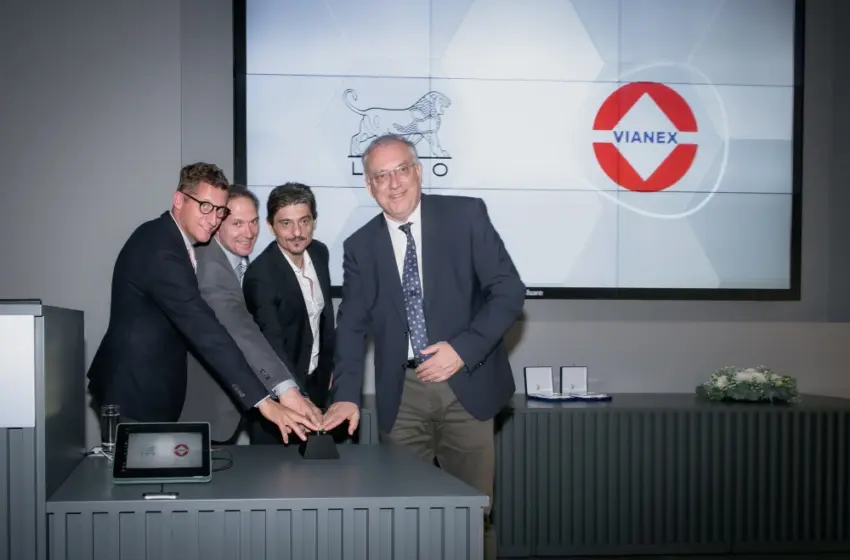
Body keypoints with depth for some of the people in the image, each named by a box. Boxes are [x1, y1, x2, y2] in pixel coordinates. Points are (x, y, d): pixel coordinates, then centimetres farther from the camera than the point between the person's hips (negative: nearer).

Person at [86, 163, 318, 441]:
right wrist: (264, 401, -36)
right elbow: (207, 333, -33)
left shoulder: (162, 236, 5)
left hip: (147, 386, 10)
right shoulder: (162, 252, -27)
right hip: (137, 393, -10)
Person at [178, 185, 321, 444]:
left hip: (230, 399, 9)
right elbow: (239, 329, -40)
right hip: (206, 407, -9)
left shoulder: (240, 259, 4)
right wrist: (287, 388, -51)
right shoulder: (210, 266, -27)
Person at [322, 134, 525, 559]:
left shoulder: (466, 215, -2)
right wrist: (346, 395, -12)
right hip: (402, 394, 2)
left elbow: (509, 291, -5)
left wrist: (464, 348, -16)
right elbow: (352, 326, 2)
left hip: (466, 385, -2)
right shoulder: (360, 246, 6)